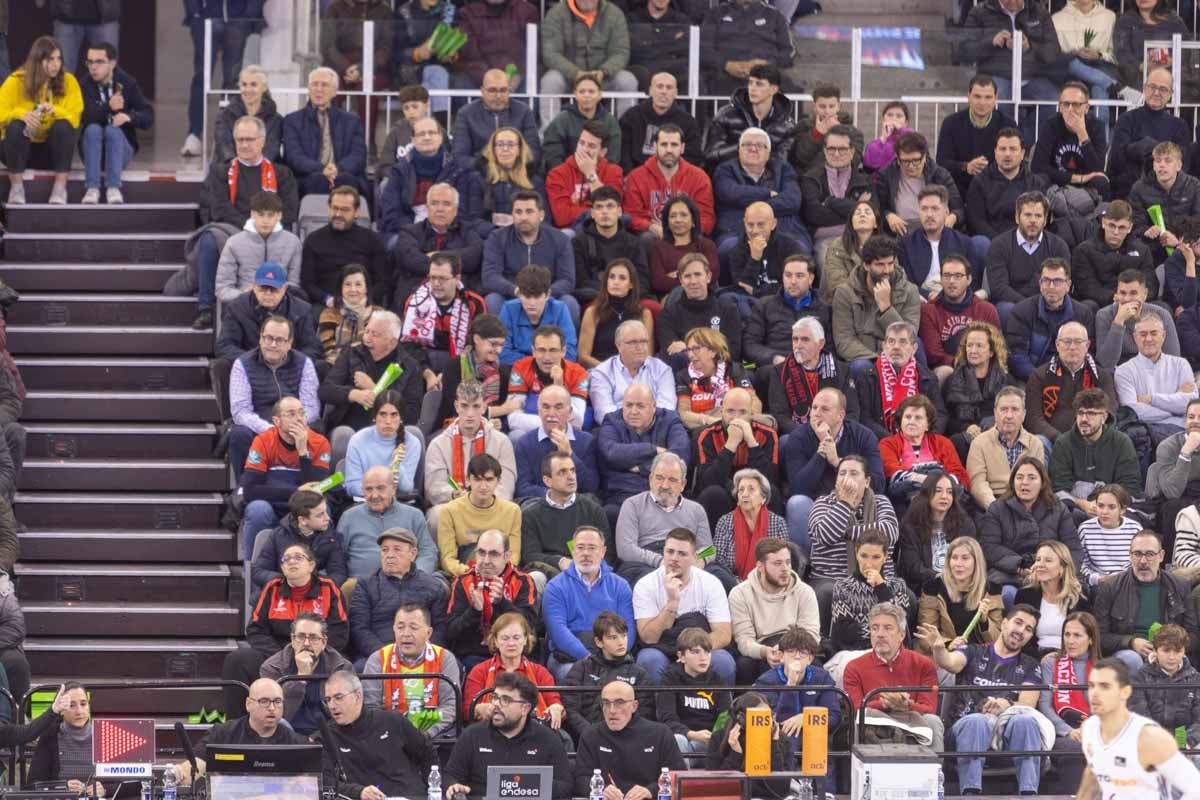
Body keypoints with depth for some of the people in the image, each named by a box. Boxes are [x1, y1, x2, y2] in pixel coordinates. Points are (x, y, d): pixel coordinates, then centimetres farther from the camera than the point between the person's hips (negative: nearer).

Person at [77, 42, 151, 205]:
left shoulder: (128, 83, -1)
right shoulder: (84, 86, -3)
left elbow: (148, 118, -7)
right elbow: (84, 117, -21)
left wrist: (129, 116, -29)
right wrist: (108, 106, -38)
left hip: (122, 146, 0)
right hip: (93, 148, 0)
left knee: (113, 129, -30)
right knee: (93, 128, -29)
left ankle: (113, 188, -39)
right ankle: (92, 189, -39)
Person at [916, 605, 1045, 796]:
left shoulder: (1029, 666, 22)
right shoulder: (973, 653, 19)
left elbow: (1028, 704, 6)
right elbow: (951, 663, -4)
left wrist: (1007, 706, -18)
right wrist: (939, 649, -29)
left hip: (1008, 728, 1)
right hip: (968, 725, -1)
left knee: (1026, 721, -33)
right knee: (976, 721, -36)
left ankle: (1029, 794, -41)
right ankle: (971, 793, -45)